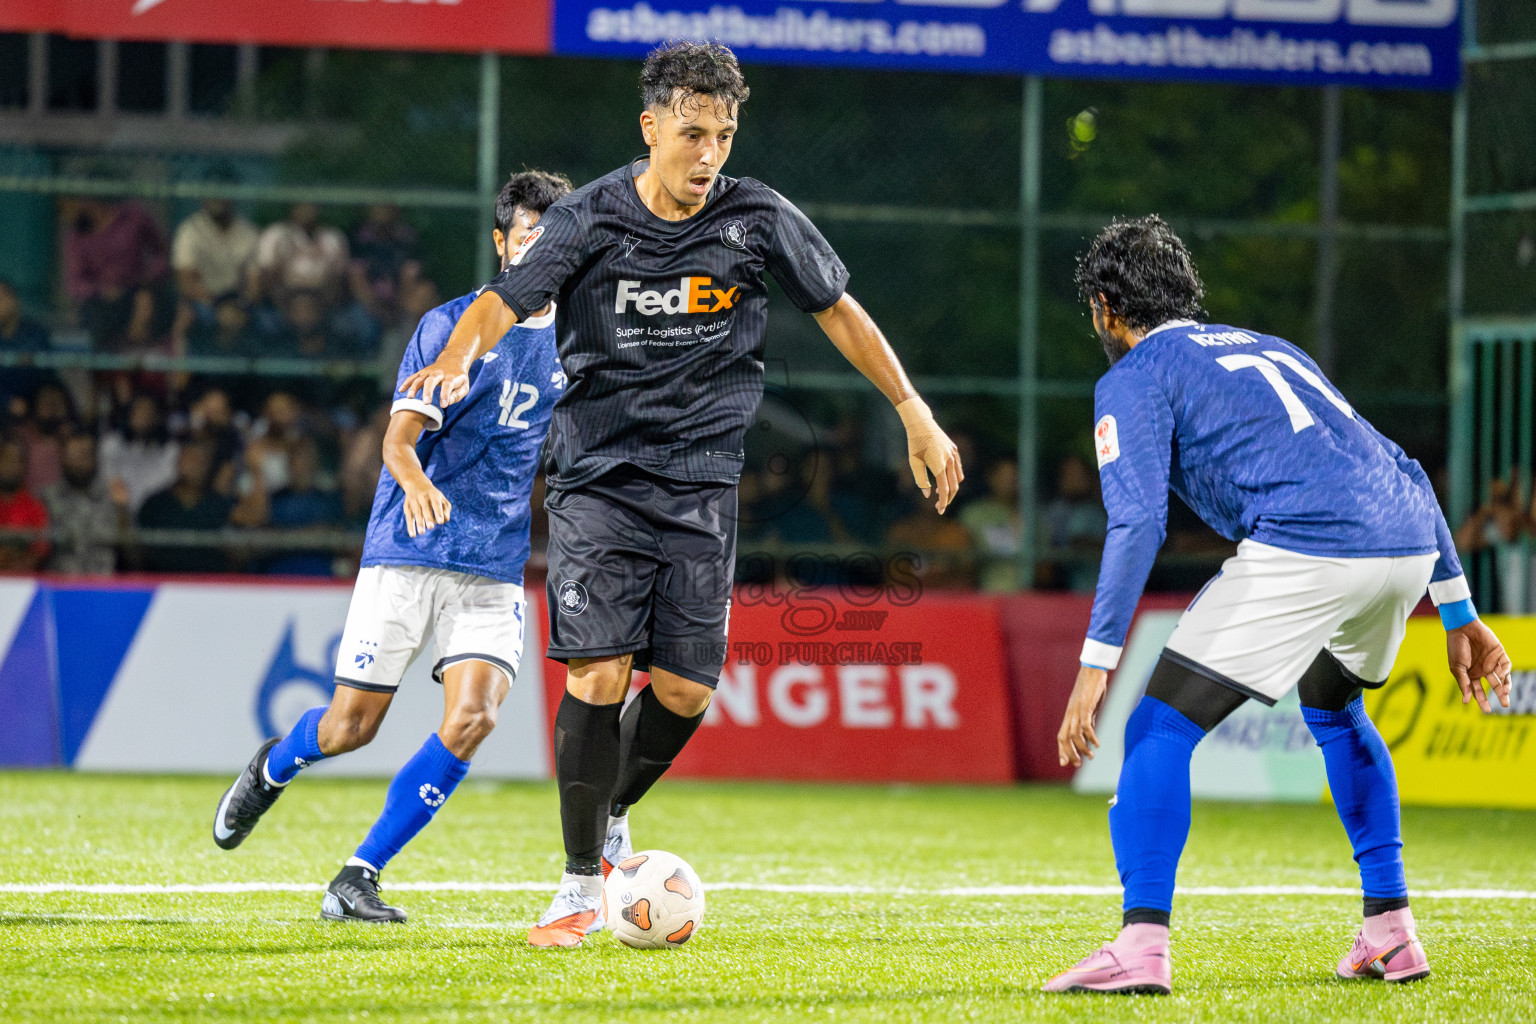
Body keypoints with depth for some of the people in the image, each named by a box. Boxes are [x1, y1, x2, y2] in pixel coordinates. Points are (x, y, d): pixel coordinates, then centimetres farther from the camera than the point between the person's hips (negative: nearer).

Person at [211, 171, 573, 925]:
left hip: (495, 571, 3)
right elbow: (399, 437, -12)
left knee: (473, 717, -18)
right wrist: (415, 480, -33)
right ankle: (269, 770, 36)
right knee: (351, 727, -1)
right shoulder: (451, 325, -4)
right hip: (407, 553, -3)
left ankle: (358, 880, -9)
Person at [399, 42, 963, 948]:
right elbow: (506, 300, -14)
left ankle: (612, 819, 26)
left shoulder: (761, 220, -1)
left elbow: (839, 310, 11)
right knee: (598, 676, -14)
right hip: (598, 479, -2)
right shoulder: (590, 220, -7)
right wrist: (457, 362, -36)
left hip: (701, 484, 2)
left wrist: (916, 415, 11)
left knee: (685, 690, -5)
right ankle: (582, 884, 1)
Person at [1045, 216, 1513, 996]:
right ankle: (1390, 930, 29)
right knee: (1332, 707, 33)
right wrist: (1458, 615, 31)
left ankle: (1142, 941, -14)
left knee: (1161, 725, 0)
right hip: (1411, 540, 7)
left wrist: (1096, 664, -10)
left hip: (1306, 546, -7)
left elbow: (1137, 522, -7)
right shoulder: (1269, 348, 32)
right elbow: (1404, 473, 30)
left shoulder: (1133, 380, 10)